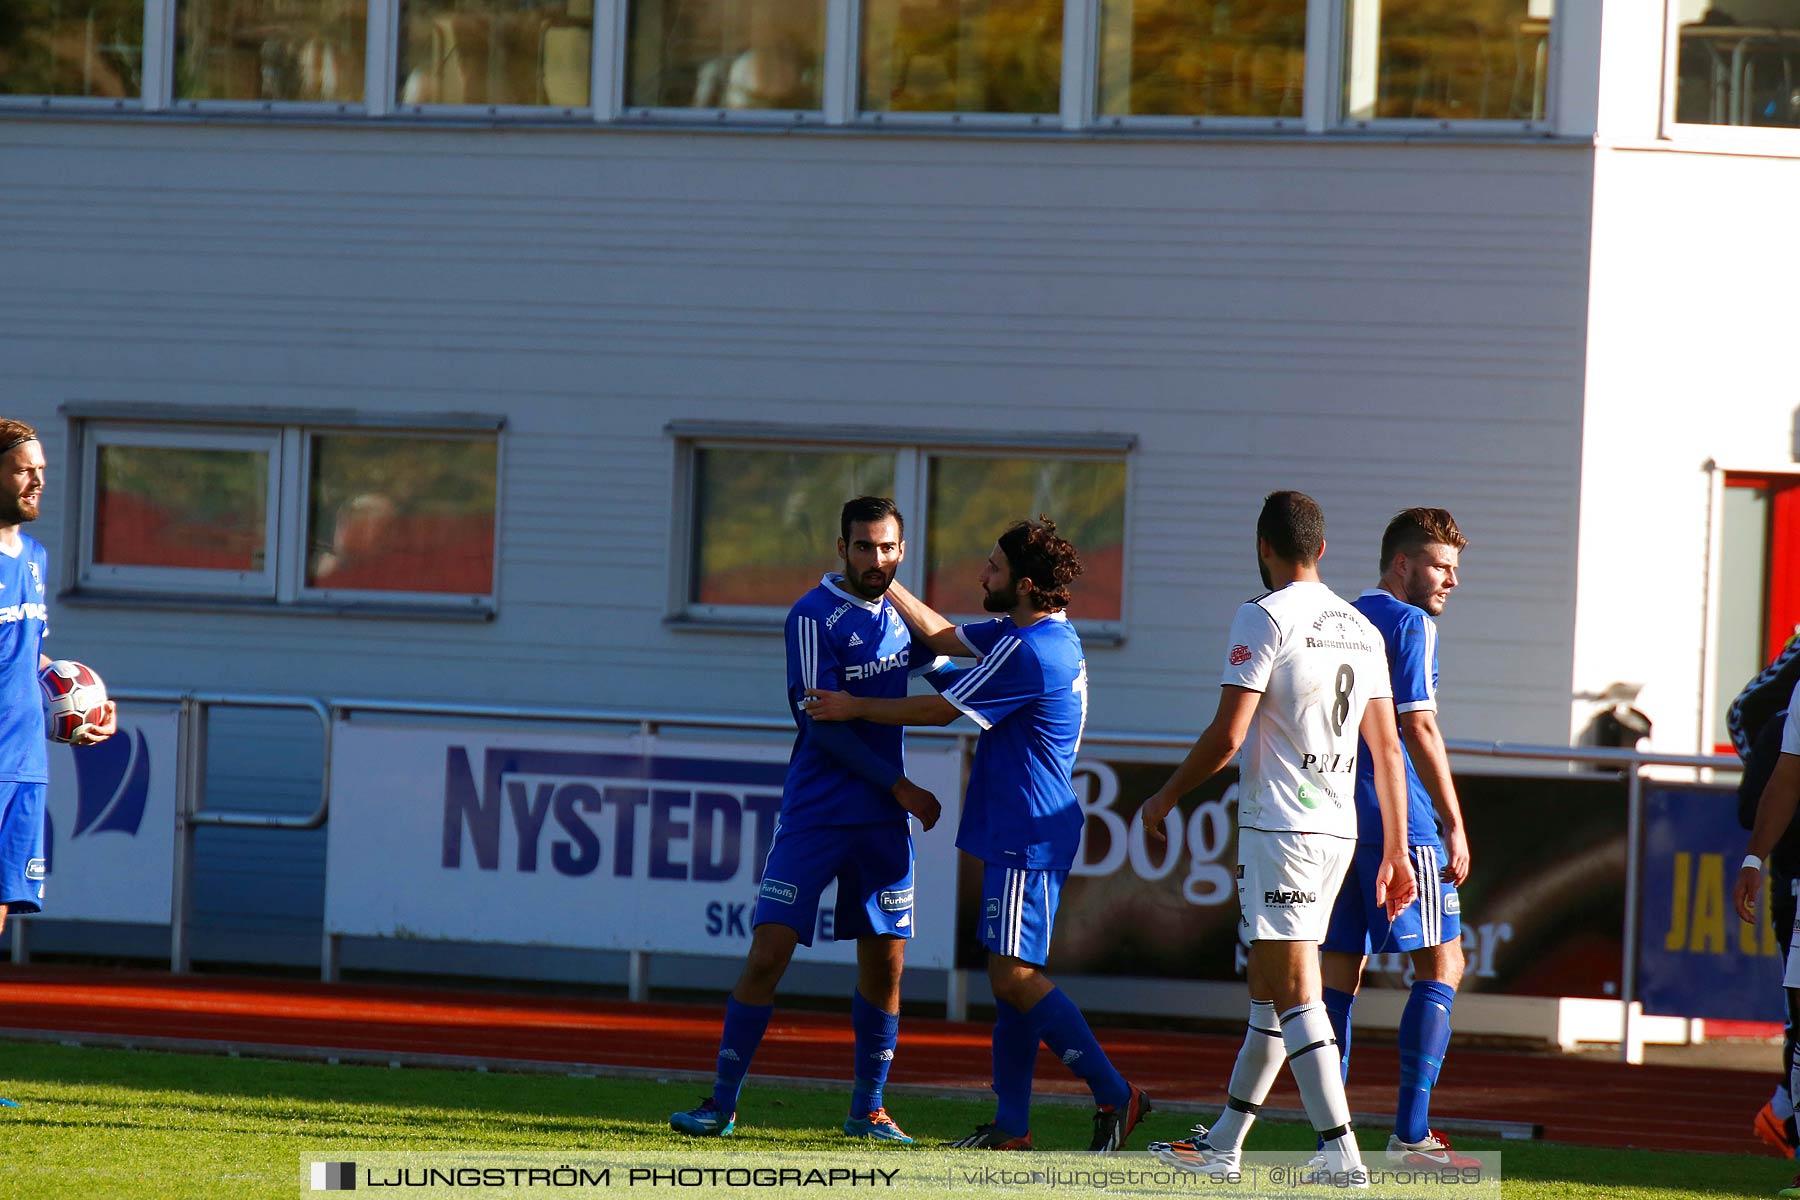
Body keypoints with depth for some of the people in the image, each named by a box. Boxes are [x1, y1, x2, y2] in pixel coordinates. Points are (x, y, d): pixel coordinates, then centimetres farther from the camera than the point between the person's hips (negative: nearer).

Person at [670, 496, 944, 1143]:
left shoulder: (896, 612, 10)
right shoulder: (815, 616, -11)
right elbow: (822, 725, -15)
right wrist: (898, 786, -13)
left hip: (883, 822, 6)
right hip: (813, 816, -6)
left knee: (884, 963, 5)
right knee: (769, 954, -10)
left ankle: (867, 1110, 17)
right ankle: (722, 1104, -2)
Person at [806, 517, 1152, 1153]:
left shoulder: (1028, 652, -19)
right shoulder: (1047, 634, 13)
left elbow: (937, 711, -11)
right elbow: (942, 636, 25)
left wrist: (854, 708, 0)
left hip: (1027, 835, -10)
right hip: (1021, 832, 10)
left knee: (1015, 976, -12)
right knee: (1012, 978, 10)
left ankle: (1115, 1094, -11)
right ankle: (1011, 1125, 11)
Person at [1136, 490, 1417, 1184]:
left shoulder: (1266, 618, -10)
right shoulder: (1362, 629, 12)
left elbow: (1227, 735, -15)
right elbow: (1387, 749, 13)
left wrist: (1164, 799, -1)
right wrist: (1394, 852, 17)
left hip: (1279, 828, -8)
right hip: (1339, 830, 8)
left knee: (1294, 996, -9)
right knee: (1267, 989, 16)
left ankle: (1342, 1154, -17)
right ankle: (1222, 1147, 24)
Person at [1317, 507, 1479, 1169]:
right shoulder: (1409, 625, -7)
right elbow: (1418, 728, -14)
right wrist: (1454, 824, -12)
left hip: (1332, 818, 8)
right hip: (1399, 819, -8)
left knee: (1340, 970, 8)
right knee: (1441, 965, -2)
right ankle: (1410, 1133, -9)